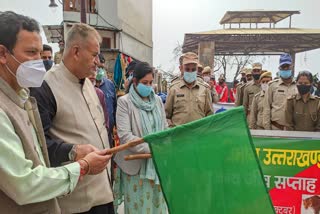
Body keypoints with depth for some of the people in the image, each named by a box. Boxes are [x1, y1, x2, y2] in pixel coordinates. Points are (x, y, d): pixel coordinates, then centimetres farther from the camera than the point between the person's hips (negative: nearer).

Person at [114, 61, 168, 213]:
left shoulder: (157, 100, 7)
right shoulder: (124, 102, -8)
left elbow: (165, 129, 10)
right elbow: (125, 136, -15)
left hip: (157, 163, 4)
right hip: (135, 164, -4)